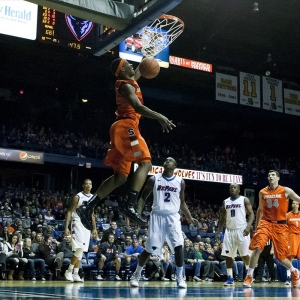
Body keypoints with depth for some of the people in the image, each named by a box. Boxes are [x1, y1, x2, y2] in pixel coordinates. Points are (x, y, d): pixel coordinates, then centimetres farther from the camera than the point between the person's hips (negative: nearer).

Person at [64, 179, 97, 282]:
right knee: (80, 248, -18)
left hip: (87, 225, 7)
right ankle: (69, 271, -7)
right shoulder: (77, 197, -8)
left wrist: (94, 228, 16)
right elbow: (69, 212, -8)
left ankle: (75, 274, 9)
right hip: (78, 224, -7)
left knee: (80, 250, 6)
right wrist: (66, 227, -16)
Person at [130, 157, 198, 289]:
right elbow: (143, 197, 7)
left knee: (178, 246, -13)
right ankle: (136, 274, 19)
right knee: (149, 248, 1)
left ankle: (180, 277, -1)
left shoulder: (180, 182, 5)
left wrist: (190, 218, 8)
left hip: (173, 217, 1)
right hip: (157, 216, -1)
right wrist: (138, 212, -7)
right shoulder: (154, 179, 1)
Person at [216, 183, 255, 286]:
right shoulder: (225, 202, 13)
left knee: (244, 254, -6)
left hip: (241, 230, -5)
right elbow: (223, 218, 18)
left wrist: (248, 226, -20)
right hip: (229, 231, 5)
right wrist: (218, 231, 11)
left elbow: (251, 214, -5)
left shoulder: (244, 200, 0)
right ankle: (230, 278, 8)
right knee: (228, 255, 2)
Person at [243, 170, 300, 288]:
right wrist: (256, 226, 17)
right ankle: (249, 277, -10)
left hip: (280, 225, -1)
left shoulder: (286, 191, -3)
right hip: (265, 223, 2)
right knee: (257, 248, -18)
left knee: (281, 256, 3)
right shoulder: (262, 192, 5)